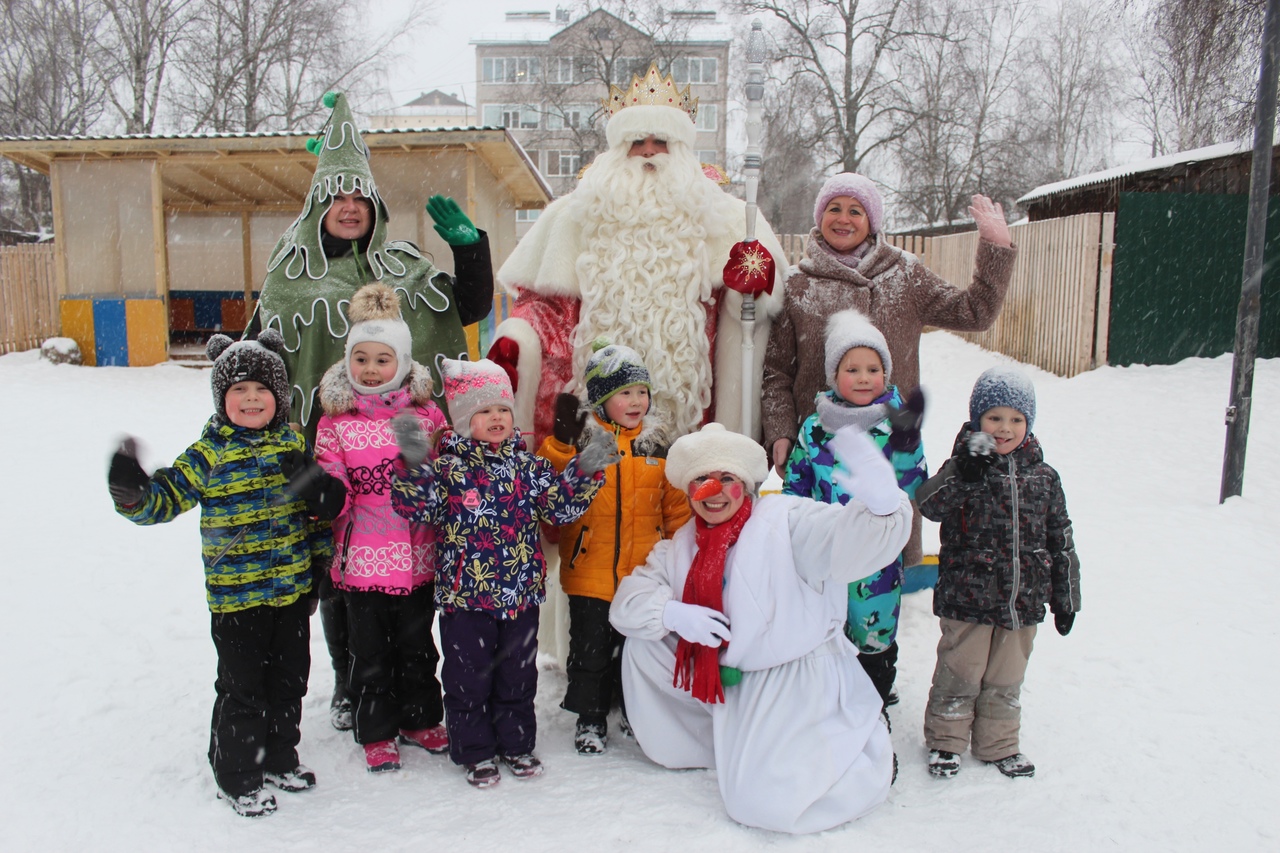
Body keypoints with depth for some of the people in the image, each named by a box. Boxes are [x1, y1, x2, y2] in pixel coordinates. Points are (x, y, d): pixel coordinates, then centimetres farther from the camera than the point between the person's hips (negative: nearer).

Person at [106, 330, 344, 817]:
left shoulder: (294, 443, 4)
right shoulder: (209, 454, -7)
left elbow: (324, 504, 15)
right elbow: (165, 497, -12)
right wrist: (132, 494, -31)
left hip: (293, 589, 4)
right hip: (236, 595, -4)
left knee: (289, 680, 17)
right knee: (242, 688, 5)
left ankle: (278, 758, 37)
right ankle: (237, 777, 24)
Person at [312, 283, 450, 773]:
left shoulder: (426, 414, 3)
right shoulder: (335, 421, 0)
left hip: (418, 556, 1)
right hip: (363, 559, -1)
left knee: (417, 644, 17)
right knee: (370, 650, 11)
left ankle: (420, 720, 36)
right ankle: (376, 734, 28)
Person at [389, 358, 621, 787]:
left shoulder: (528, 466, 5)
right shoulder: (449, 467, -6)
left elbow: (560, 506, 3)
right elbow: (416, 506, -16)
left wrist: (586, 470, -7)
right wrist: (411, 463, -30)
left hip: (521, 594, 3)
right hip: (464, 593, -3)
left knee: (517, 675, 16)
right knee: (468, 677, 9)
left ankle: (517, 743, 33)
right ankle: (475, 751, 25)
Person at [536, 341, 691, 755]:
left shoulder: (655, 449, 5)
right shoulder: (576, 442, -6)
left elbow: (676, 507, 12)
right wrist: (560, 443, -29)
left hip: (643, 577, 3)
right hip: (589, 575, -2)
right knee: (590, 650, 10)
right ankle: (590, 718, 28)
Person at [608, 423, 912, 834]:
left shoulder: (786, 520, -14)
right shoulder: (681, 548, 6)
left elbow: (854, 542, -29)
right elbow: (627, 601, 1)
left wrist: (881, 504, -52)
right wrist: (673, 614, -20)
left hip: (801, 678, -6)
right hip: (735, 680, 7)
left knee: (762, 803, -20)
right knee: (642, 640, 2)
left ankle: (869, 752, 10)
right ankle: (727, 742, 16)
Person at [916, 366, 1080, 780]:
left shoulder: (1043, 478, 4)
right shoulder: (964, 467, -8)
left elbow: (1060, 541, 11)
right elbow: (929, 505, -25)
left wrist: (1065, 596, 13)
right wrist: (963, 473, -38)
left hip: (1022, 601, 4)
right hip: (968, 598, -4)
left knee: (1006, 679, 17)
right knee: (959, 673, 8)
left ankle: (998, 744, 34)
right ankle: (945, 739, 27)